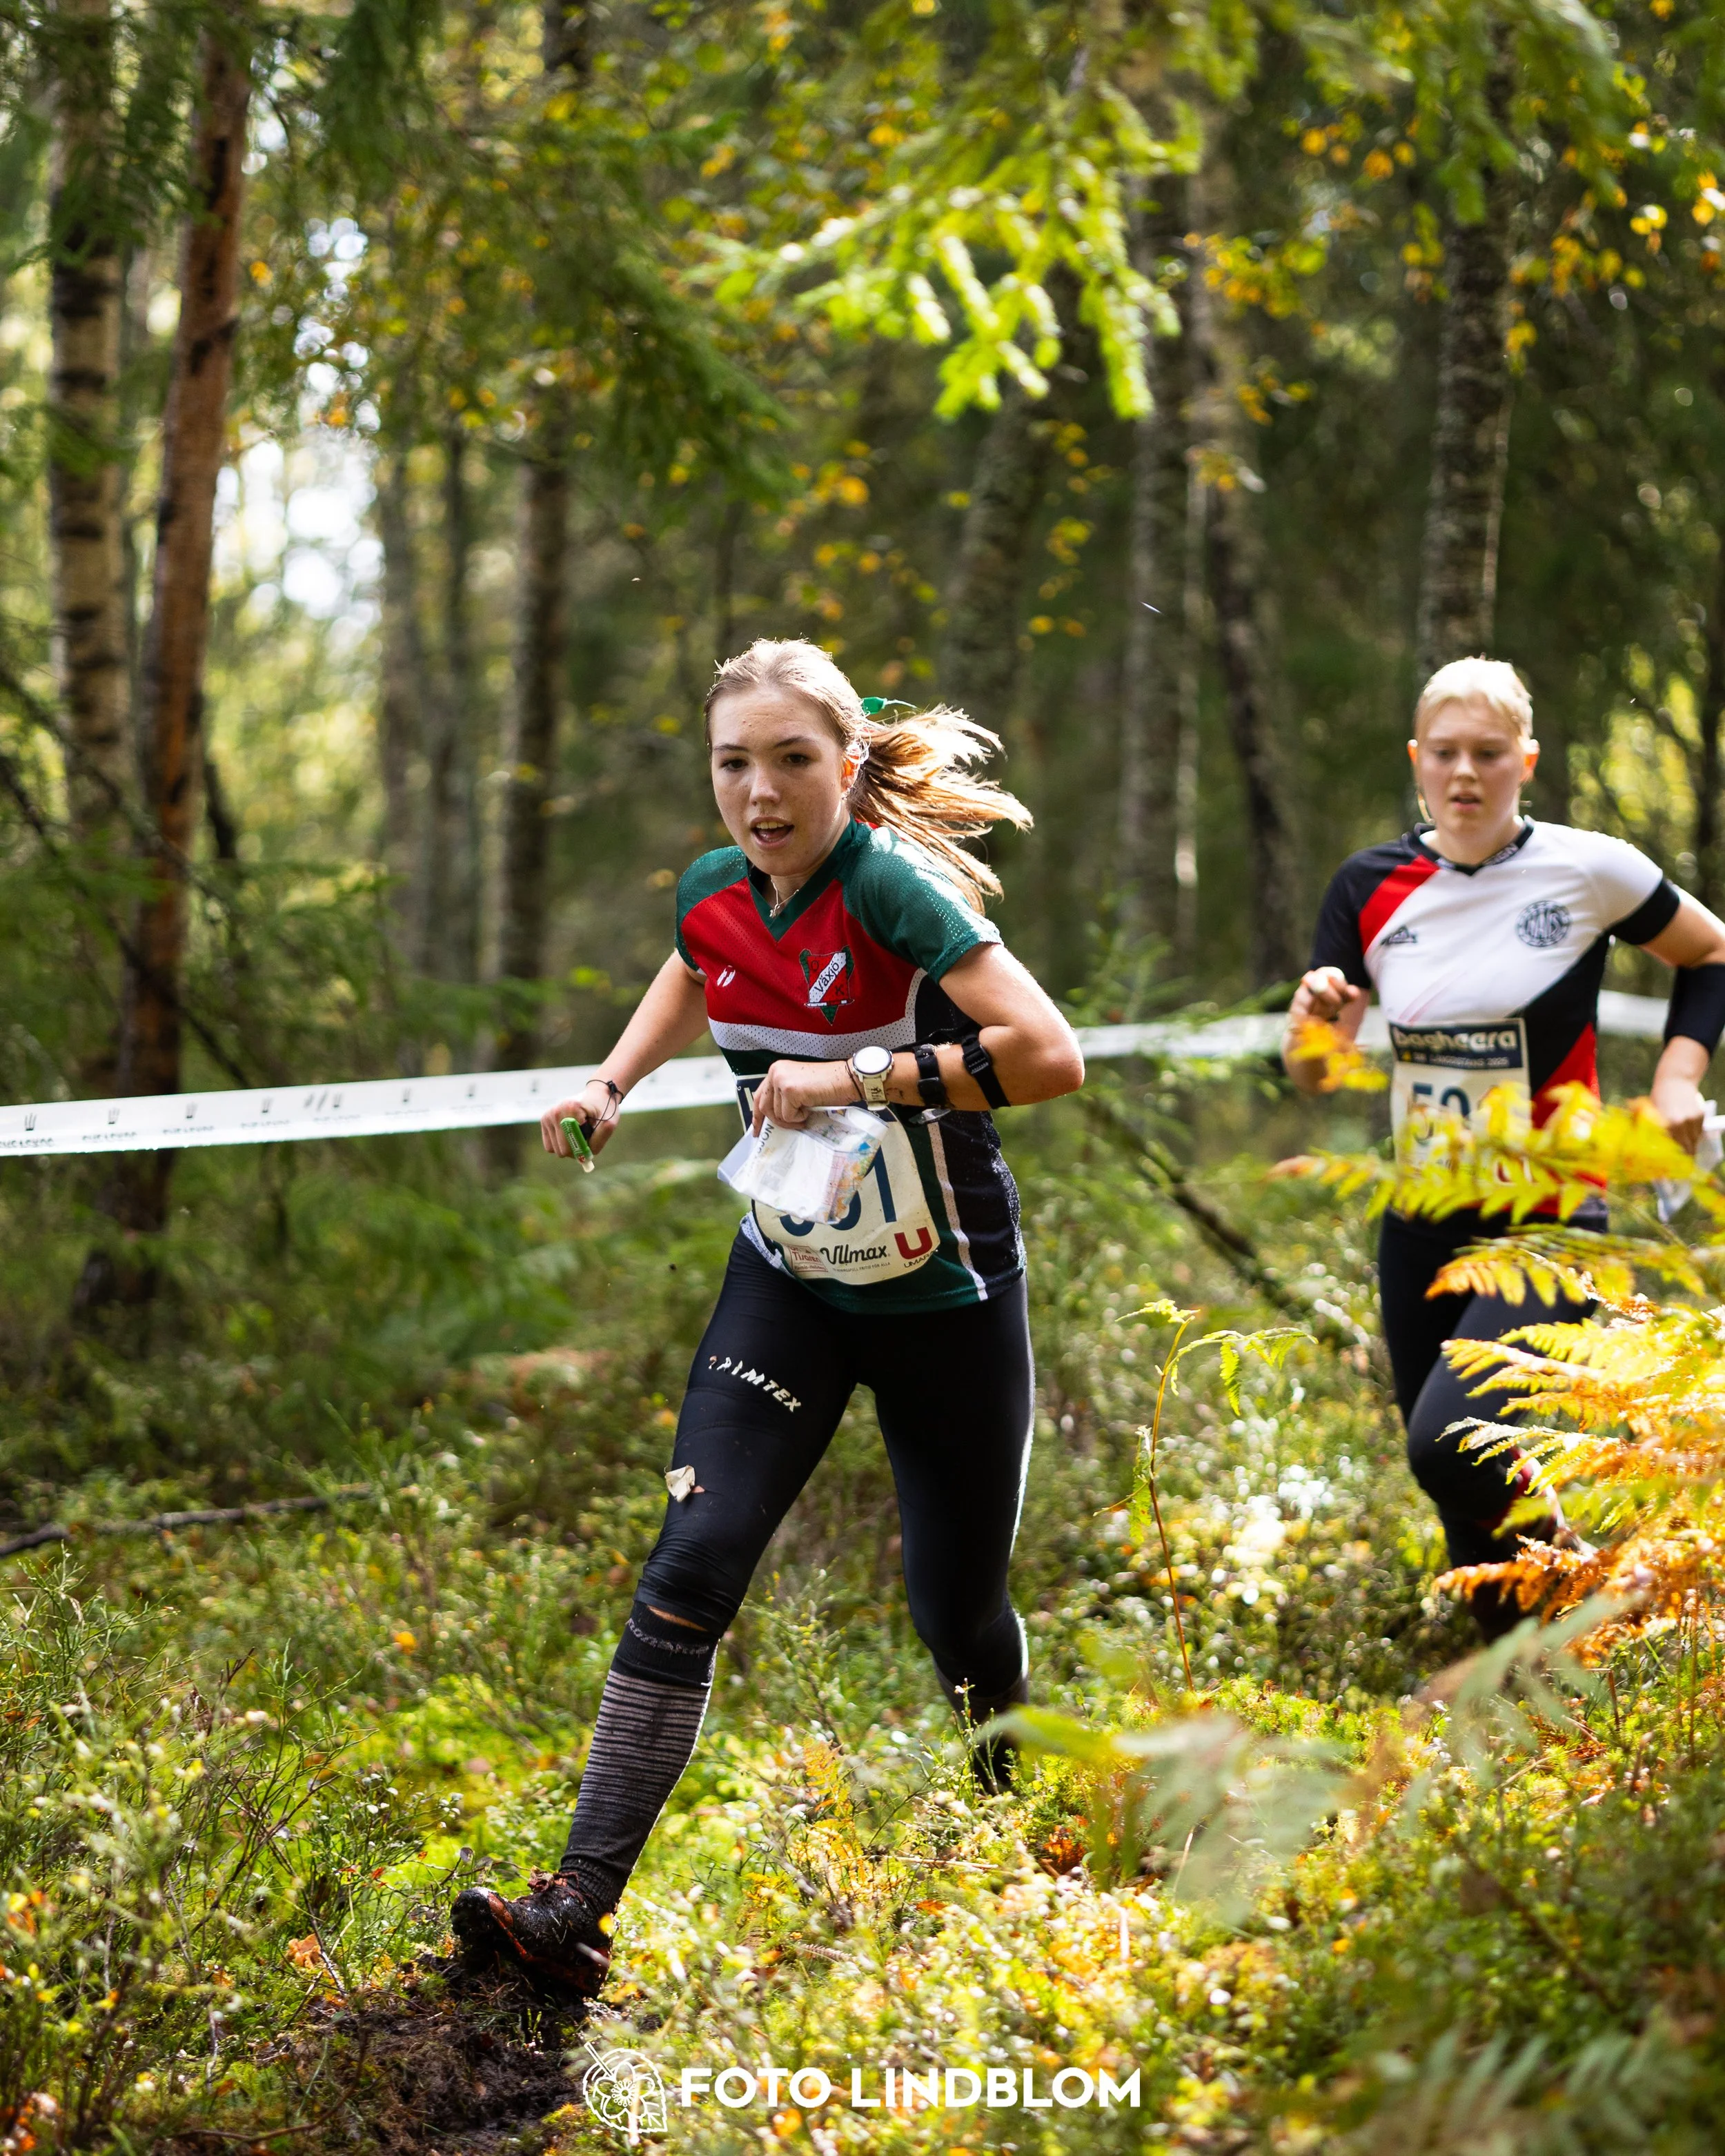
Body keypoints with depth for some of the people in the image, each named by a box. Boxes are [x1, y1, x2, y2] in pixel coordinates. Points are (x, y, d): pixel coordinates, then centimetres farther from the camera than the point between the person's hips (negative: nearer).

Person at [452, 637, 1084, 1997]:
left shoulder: (891, 886, -22)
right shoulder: (715, 895, -3)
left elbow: (1049, 1056, -31)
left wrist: (859, 1077, -30)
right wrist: (613, 1085, 7)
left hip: (945, 1298, -4)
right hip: (788, 1285, 4)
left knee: (959, 1610, 8)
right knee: (694, 1563, -13)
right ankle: (579, 1908, -17)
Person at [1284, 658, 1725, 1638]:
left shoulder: (1589, 869, -8)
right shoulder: (1372, 886, 1)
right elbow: (1313, 1076, 4)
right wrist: (1315, 1016, -18)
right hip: (1423, 1227, 4)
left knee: (1449, 1444, -24)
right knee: (1464, 1506, 9)